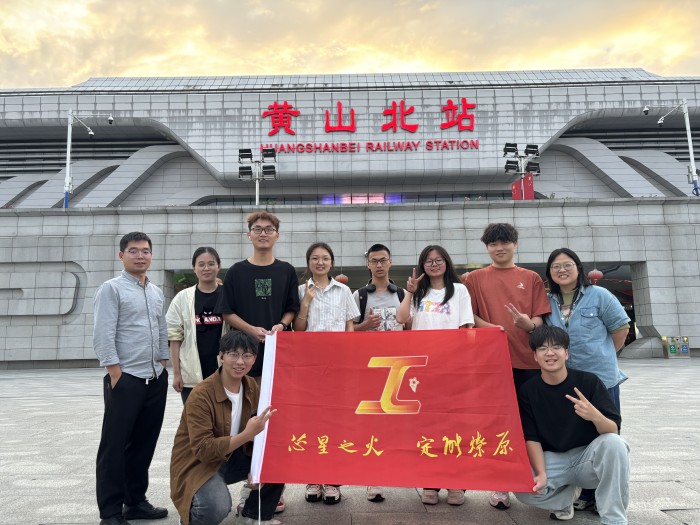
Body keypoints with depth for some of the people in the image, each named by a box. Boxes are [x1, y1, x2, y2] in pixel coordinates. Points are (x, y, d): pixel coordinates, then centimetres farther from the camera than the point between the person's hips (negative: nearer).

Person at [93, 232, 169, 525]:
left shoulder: (157, 293, 14)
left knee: (145, 443, 13)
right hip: (125, 379, -6)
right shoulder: (111, 289, -6)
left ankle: (135, 502, 27)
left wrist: (163, 366, 12)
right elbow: (103, 337, -12)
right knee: (115, 445, 3)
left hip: (155, 379, 7)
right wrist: (116, 376, -15)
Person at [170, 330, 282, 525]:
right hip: (198, 464, -6)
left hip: (232, 457, 7)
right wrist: (247, 434, -39)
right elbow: (203, 449, -29)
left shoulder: (252, 387, -5)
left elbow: (254, 433, 4)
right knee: (217, 507, -34)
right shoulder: (201, 395, -25)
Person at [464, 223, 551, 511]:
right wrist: (493, 329, -15)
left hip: (527, 360, 1)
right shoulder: (475, 278, 7)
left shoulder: (531, 278, 9)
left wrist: (527, 323, -18)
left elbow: (539, 319, 4)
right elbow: (469, 316, 2)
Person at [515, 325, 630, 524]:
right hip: (552, 459, 1)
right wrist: (541, 473, -21)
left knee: (614, 443, -32)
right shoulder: (527, 391, -7)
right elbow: (531, 437, -6)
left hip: (587, 456, -1)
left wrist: (595, 416, -39)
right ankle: (565, 495, 8)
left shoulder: (589, 381, -12)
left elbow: (614, 431, -16)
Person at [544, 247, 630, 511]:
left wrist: (602, 357, 4)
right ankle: (587, 493, 26)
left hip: (601, 379, -3)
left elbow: (621, 328, 0)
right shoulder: (547, 301, 4)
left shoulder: (599, 295, -4)